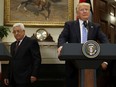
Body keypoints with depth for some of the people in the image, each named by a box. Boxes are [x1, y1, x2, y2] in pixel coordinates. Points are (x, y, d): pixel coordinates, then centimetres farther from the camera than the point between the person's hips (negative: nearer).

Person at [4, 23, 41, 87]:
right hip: (13, 79, 7)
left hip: (24, 79, -7)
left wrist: (34, 75, -16)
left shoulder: (31, 42, -4)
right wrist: (7, 76, 14)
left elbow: (37, 59, -9)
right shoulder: (13, 45, 19)